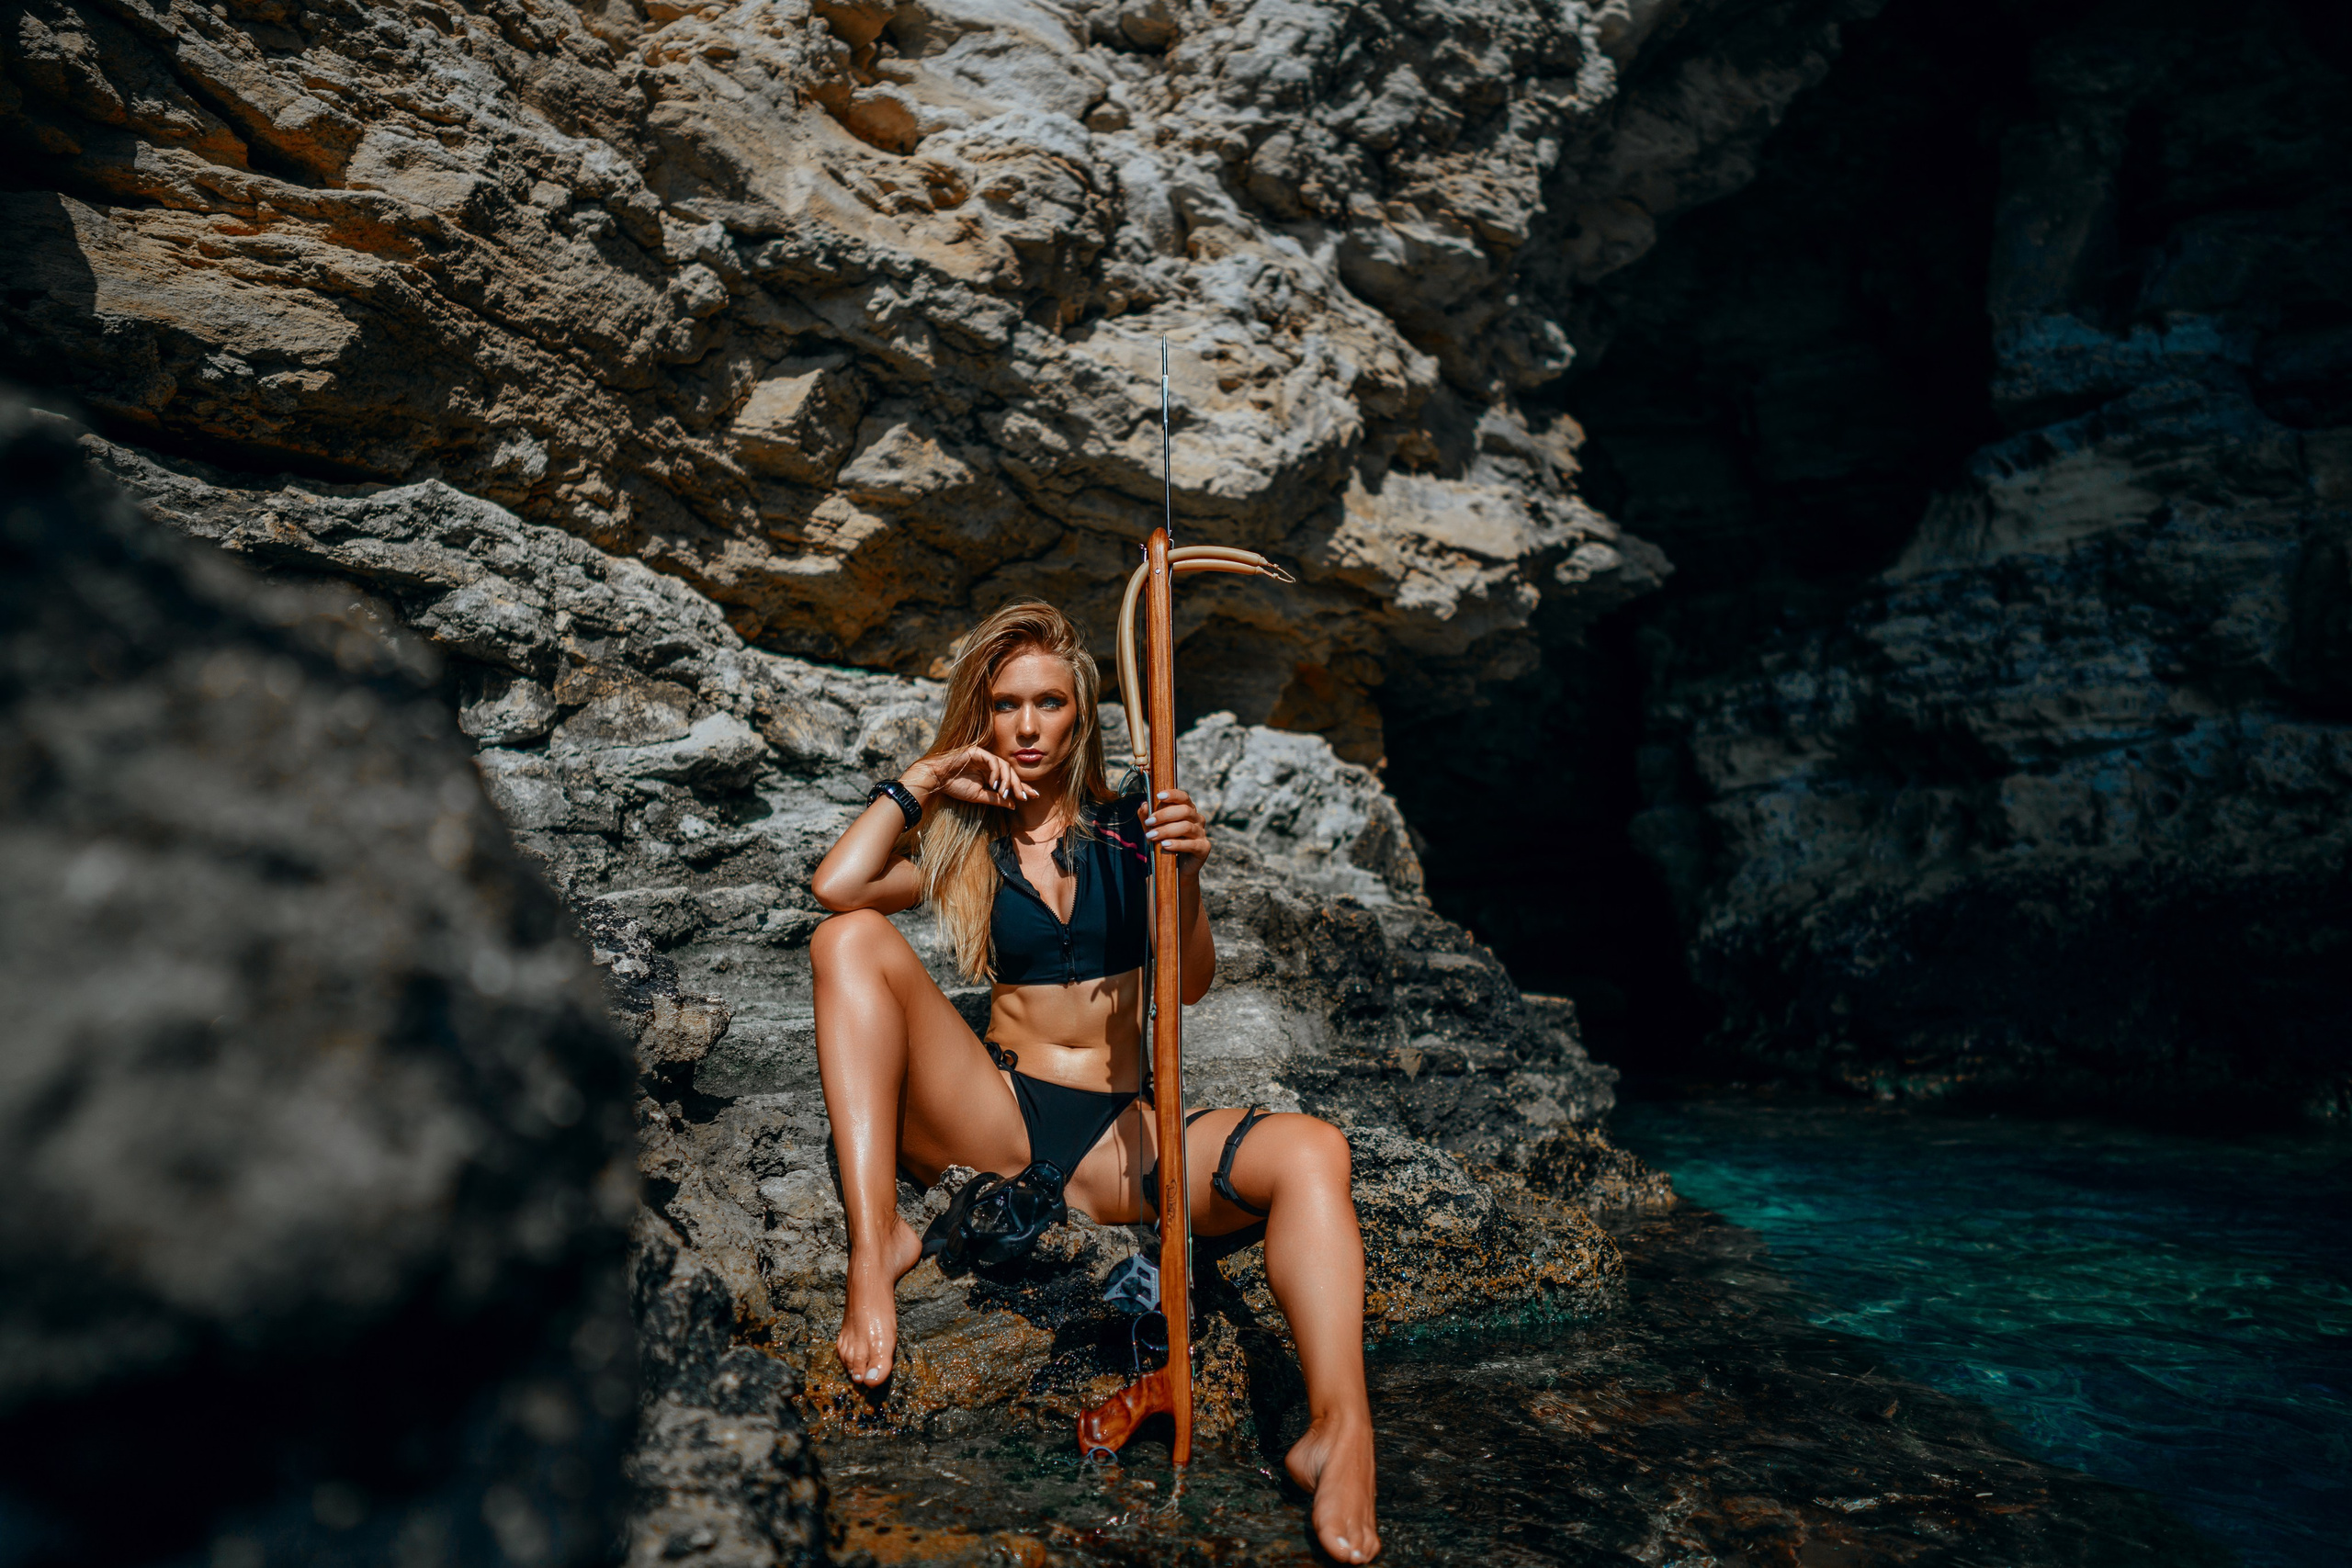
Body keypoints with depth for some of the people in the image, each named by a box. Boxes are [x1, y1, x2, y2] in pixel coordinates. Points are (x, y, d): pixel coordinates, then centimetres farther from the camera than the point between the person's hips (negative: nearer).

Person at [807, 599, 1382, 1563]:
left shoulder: (1127, 829, 9)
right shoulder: (959, 848, 10)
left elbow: (1191, 985, -2)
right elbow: (834, 885, -9)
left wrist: (1185, 879, -20)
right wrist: (924, 781, -1)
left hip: (1117, 1135, 0)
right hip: (994, 1118, 1)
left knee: (1312, 1153, -28)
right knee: (853, 940, -19)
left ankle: (1337, 1432, -50)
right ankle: (876, 1239, -28)